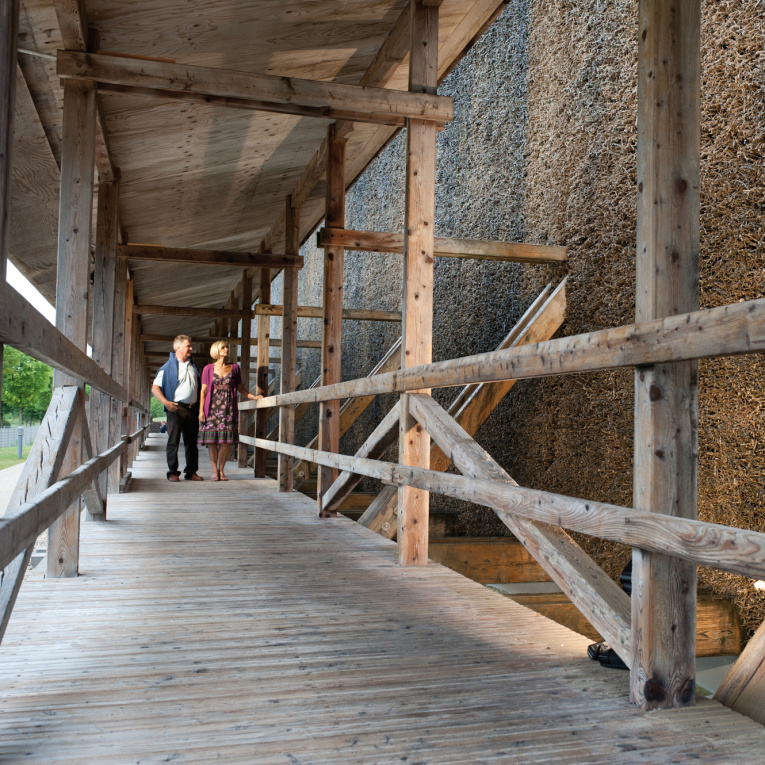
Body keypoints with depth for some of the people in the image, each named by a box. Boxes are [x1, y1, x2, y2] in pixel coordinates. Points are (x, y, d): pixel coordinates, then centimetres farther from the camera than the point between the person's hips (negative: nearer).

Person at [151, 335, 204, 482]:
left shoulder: (193, 366, 17)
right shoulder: (168, 366, 0)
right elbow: (155, 387, -5)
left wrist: (199, 407, 14)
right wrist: (165, 402, -20)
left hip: (192, 409, 5)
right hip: (176, 408, -5)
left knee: (192, 441, 7)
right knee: (173, 441, -3)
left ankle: (191, 472, 13)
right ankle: (173, 472, 4)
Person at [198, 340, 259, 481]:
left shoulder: (235, 368, 9)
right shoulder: (208, 369, 5)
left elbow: (240, 388, 15)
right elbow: (203, 390, 4)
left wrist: (253, 396, 1)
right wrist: (201, 410, -3)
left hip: (229, 408, 1)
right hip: (212, 407, -1)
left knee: (227, 440, -3)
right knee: (212, 440, -2)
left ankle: (221, 469, 10)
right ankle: (214, 470, 9)